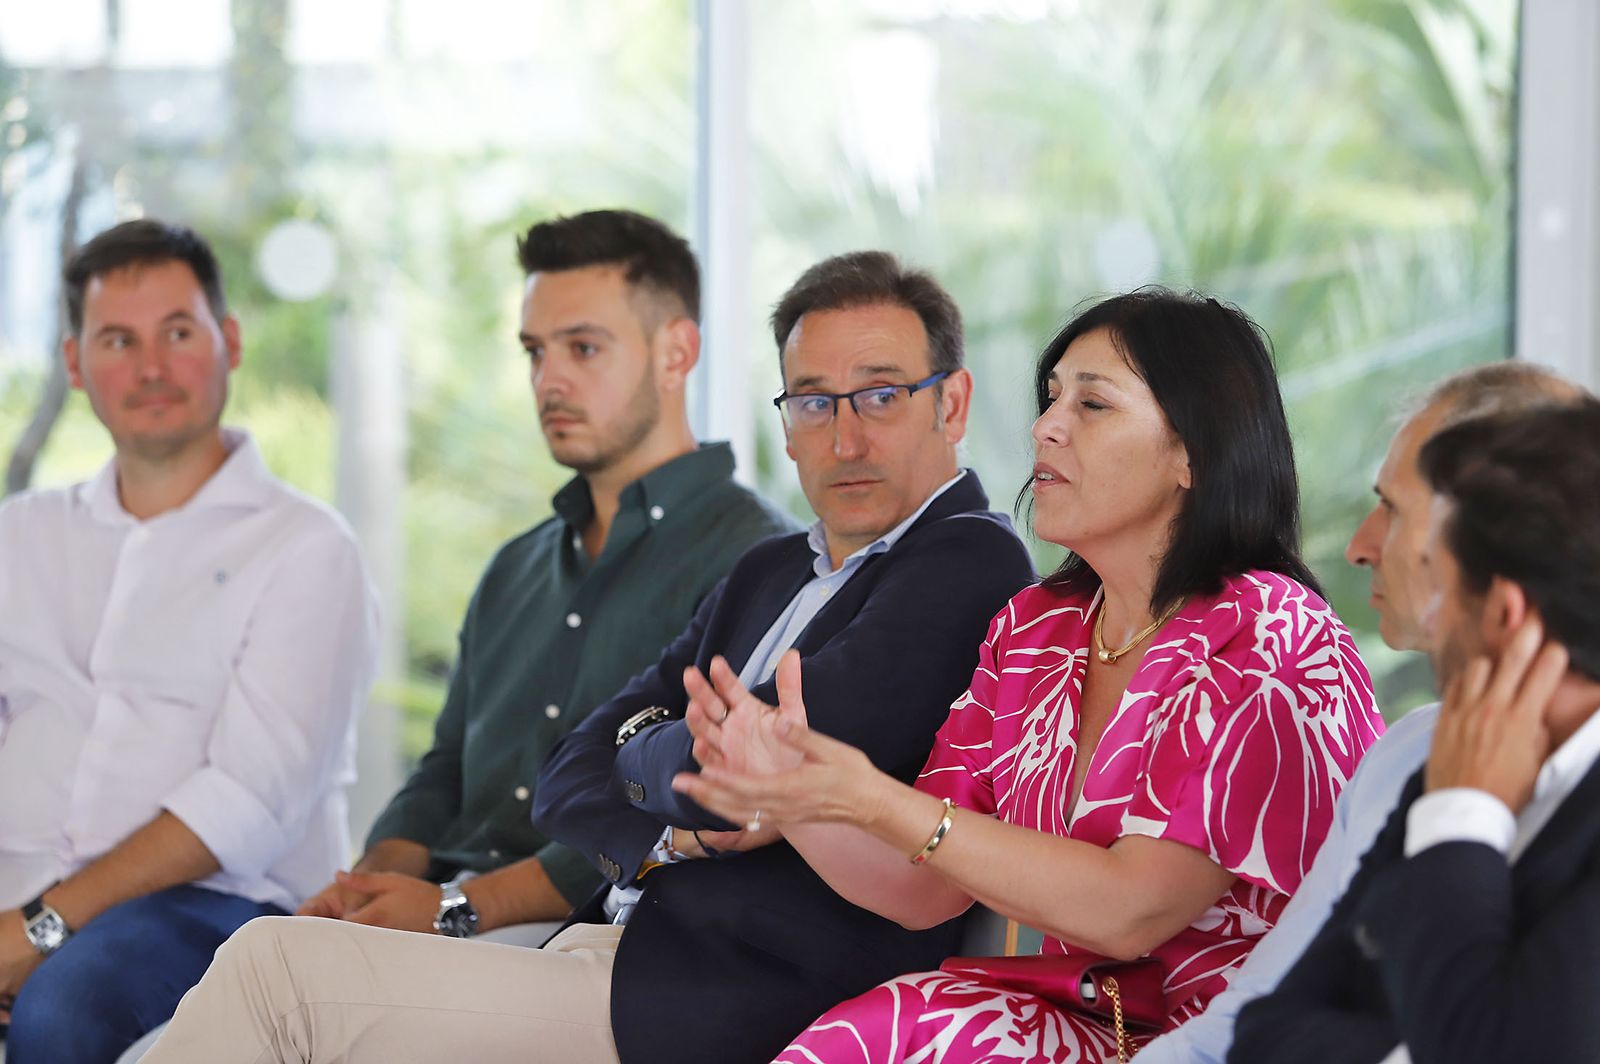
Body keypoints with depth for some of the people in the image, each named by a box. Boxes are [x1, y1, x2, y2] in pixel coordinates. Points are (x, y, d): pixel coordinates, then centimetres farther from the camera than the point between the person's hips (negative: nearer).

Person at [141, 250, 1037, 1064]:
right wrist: (674, 834, -7)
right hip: (612, 946, 8)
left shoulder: (972, 563, -7)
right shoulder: (769, 575, 22)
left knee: (281, 965, -12)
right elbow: (572, 780, 16)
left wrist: (644, 758, 6)